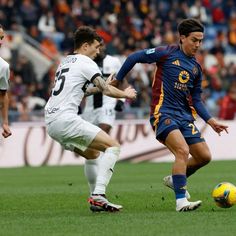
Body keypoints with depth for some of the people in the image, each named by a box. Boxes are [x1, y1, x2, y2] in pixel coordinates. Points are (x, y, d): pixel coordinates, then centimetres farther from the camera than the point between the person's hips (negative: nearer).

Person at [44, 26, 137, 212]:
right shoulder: (85, 62, -2)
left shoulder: (65, 62, 25)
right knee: (113, 146, -9)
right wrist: (125, 94, 12)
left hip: (51, 123, 9)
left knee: (93, 153, 23)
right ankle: (98, 195, -22)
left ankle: (96, 197, 12)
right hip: (66, 119, -9)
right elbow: (106, 90, -6)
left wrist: (102, 86, 38)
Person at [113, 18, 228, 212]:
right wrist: (117, 80, 3)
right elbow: (134, 57, 0)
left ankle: (175, 180, 28)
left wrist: (211, 121, 8)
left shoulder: (196, 68, 15)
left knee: (204, 156, 2)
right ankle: (181, 201, -25)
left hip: (185, 116, 7)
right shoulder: (167, 53, -3)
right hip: (164, 113, -7)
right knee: (183, 150, -26)